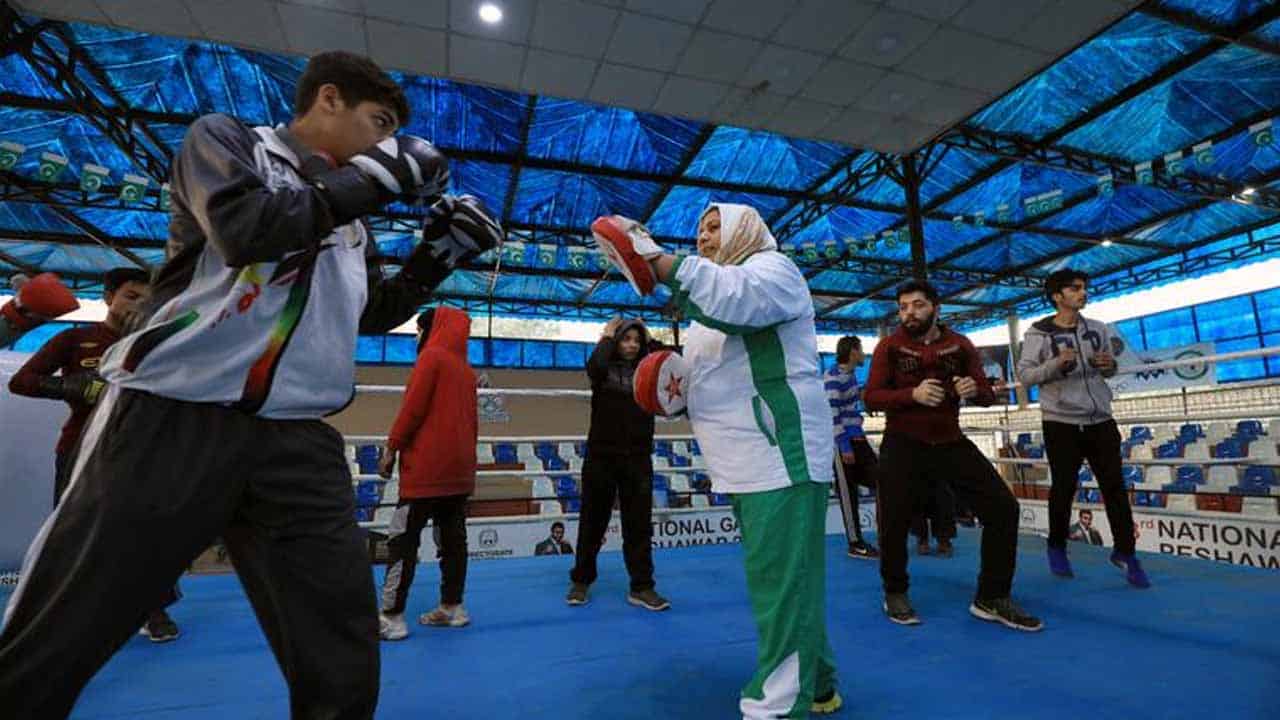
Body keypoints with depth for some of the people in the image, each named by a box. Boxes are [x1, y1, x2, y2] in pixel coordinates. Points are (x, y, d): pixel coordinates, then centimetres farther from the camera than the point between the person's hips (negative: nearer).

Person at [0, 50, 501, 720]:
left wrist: (440, 251, 14)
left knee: (342, 663, 0)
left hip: (296, 440, 4)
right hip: (171, 417, -4)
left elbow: (370, 312, 25)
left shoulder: (349, 216, 19)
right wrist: (376, 177, -10)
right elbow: (246, 230, -16)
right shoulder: (223, 138, 5)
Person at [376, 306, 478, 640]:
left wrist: (391, 448, -6)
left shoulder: (432, 357, -6)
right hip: (459, 468, 8)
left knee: (402, 540, -1)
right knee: (452, 538, 11)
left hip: (427, 467, -7)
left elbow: (412, 408, -13)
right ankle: (452, 607, 16)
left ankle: (391, 617, 2)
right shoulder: (466, 369, 15)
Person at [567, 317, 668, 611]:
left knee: (639, 525, 5)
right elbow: (593, 367, -24)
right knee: (593, 522, 10)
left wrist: (651, 342, -4)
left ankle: (641, 587, 15)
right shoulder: (604, 369, -2)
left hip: (638, 459, 2)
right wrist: (607, 338, -10)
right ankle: (581, 581, 26)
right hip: (601, 457, -2)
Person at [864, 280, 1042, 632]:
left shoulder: (959, 345, 4)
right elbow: (870, 398, -12)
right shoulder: (890, 346, -4)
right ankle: (895, 594, 23)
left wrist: (974, 390, -21)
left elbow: (988, 396, 3)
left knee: (1003, 508, -3)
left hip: (951, 442, 3)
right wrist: (913, 394, -28)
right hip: (903, 444, -3)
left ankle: (992, 599, 15)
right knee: (894, 520, -4)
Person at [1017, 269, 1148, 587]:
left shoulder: (1097, 329, 7)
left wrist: (1110, 366, -6)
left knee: (1115, 486, 5)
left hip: (1100, 420, 4)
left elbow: (1109, 369, 17)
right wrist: (1056, 363, -24)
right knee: (1063, 487, 4)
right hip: (1061, 422, -4)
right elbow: (1024, 375, -9)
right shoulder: (1039, 333, -6)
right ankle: (1057, 547, 24)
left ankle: (1125, 552, 20)